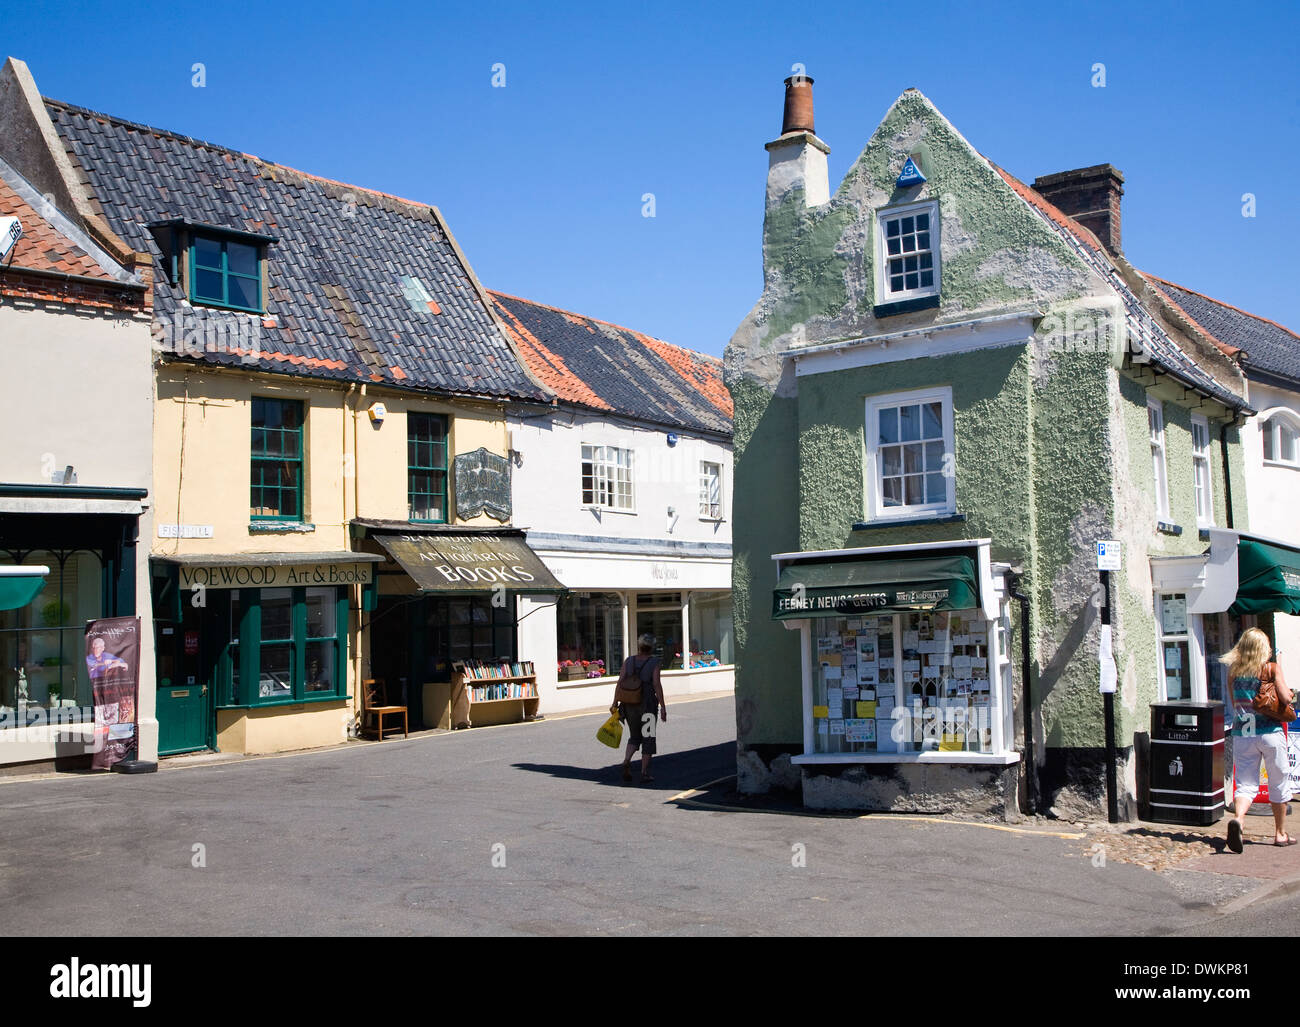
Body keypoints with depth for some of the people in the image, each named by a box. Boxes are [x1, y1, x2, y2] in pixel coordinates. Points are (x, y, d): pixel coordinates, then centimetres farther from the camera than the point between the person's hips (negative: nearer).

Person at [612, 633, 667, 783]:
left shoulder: (628, 661, 3)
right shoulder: (654, 662, -7)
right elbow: (657, 684, -13)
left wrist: (615, 703, 3)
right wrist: (663, 707, -11)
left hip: (629, 704, 3)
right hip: (648, 704, -3)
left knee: (634, 737, 17)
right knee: (648, 738, 8)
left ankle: (626, 761, -7)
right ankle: (644, 773, 6)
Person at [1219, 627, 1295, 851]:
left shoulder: (1233, 671, 4)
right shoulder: (1272, 669, -4)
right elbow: (1286, 698, -11)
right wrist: (1290, 692, 9)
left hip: (1242, 734, 2)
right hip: (1270, 732, -2)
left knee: (1246, 784, 3)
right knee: (1278, 784, 14)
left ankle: (1237, 818, -26)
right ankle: (1280, 833, 26)